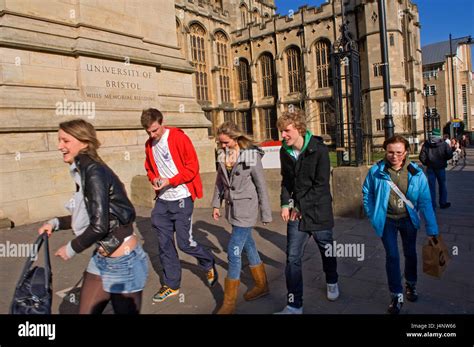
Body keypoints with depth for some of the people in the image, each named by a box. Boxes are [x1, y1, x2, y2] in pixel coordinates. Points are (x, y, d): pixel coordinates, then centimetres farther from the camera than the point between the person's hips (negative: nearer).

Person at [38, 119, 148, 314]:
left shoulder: (93, 170, -21)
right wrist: (56, 223, 10)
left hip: (123, 262, -9)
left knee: (125, 311, 11)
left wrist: (71, 248, -9)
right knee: (86, 312, 19)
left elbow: (99, 225, -24)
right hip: (101, 259, 9)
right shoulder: (83, 171, 6)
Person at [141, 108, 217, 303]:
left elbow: (192, 167, -12)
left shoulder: (179, 138, -12)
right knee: (164, 243, 9)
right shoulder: (149, 145, 7)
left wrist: (170, 181, -19)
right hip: (162, 200, 6)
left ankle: (208, 264, 29)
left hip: (182, 199, -6)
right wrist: (154, 179, -3)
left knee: (184, 242, -2)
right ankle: (171, 284, 26)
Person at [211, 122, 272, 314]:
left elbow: (261, 186, -10)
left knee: (233, 252, -6)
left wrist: (266, 214, -7)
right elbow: (220, 181, 13)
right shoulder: (223, 155, 3)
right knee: (248, 247, 18)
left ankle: (229, 302, 9)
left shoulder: (251, 156, -15)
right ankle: (261, 286, 38)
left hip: (246, 209, -6)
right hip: (233, 208, 7)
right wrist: (216, 204, 9)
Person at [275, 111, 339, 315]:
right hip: (296, 211, 3)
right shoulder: (285, 151, 1)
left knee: (326, 250, 17)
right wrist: (285, 204, -2)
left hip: (318, 210, -3)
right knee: (292, 257, -1)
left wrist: (301, 207, -16)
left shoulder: (319, 150, -15)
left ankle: (332, 282, 47)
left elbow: (321, 184, -16)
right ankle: (294, 305, 10)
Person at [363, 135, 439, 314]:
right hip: (387, 220, -1)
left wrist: (432, 230, -12)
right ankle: (397, 295, 14)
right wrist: (373, 216, -4)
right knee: (392, 256, -2)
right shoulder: (376, 171, -17)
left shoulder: (416, 173, -16)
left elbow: (425, 202, -13)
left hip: (408, 219, 2)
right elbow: (367, 192, -1)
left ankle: (411, 284, 45)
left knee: (410, 253, 18)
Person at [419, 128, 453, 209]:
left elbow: (422, 157, -11)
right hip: (441, 168, 0)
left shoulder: (426, 145, -8)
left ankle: (432, 205, 7)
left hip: (430, 168, 0)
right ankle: (443, 203, 24)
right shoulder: (444, 144, -9)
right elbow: (449, 155, -10)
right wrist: (443, 159, 10)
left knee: (431, 186, 6)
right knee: (442, 185, 16)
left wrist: (426, 163, 7)